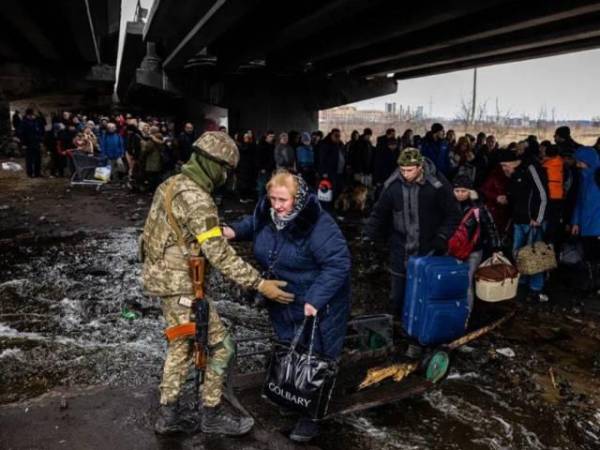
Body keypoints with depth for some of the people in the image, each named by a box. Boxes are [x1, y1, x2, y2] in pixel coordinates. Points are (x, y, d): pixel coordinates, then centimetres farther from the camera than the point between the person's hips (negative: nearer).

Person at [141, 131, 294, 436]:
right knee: (220, 345, 3)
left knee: (180, 346, 20)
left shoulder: (172, 184, 7)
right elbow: (219, 254, -27)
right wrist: (259, 284, -25)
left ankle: (168, 415, 30)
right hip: (181, 285, -10)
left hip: (164, 277, 10)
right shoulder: (196, 199, -23)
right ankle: (212, 414, 18)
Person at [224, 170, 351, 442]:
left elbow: (338, 264, -30)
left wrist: (315, 300, -34)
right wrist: (234, 231, -5)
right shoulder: (267, 213, -7)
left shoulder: (318, 226, -30)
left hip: (317, 304, -7)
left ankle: (310, 416, 18)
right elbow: (253, 224, 16)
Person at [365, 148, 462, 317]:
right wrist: (370, 234, -4)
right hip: (400, 251, 3)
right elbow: (380, 212, 5)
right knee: (397, 297, 14)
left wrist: (442, 238, -16)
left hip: (428, 251, -2)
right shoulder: (393, 184, -7)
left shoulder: (437, 184, -14)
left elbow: (453, 214, -6)